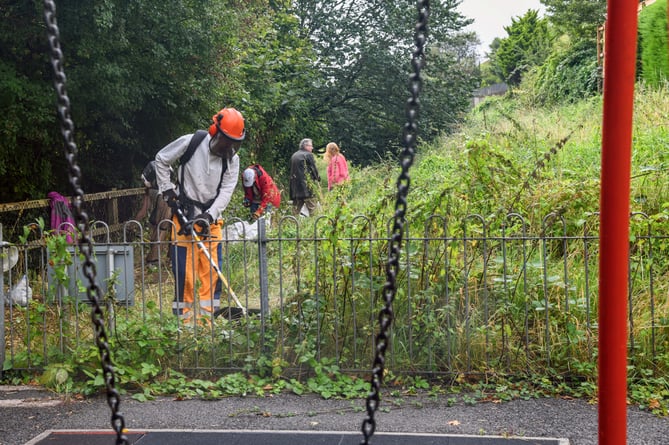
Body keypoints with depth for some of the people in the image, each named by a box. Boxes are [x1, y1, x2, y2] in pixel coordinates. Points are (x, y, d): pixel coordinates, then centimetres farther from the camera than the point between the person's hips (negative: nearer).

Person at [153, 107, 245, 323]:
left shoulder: (232, 159, 0)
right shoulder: (190, 143, -9)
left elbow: (226, 191, -7)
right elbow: (161, 160, 4)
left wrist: (208, 216, -19)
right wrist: (167, 191, -3)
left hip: (211, 218, 3)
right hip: (184, 213, -3)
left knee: (212, 267, -1)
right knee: (184, 267, -3)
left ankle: (207, 313, 6)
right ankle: (184, 314, 6)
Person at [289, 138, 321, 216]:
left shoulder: (294, 155, 15)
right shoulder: (308, 155, -7)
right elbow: (313, 169, -7)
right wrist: (318, 178, 10)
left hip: (295, 185, 7)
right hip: (307, 185, -7)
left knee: (296, 207, 10)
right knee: (312, 205, -5)